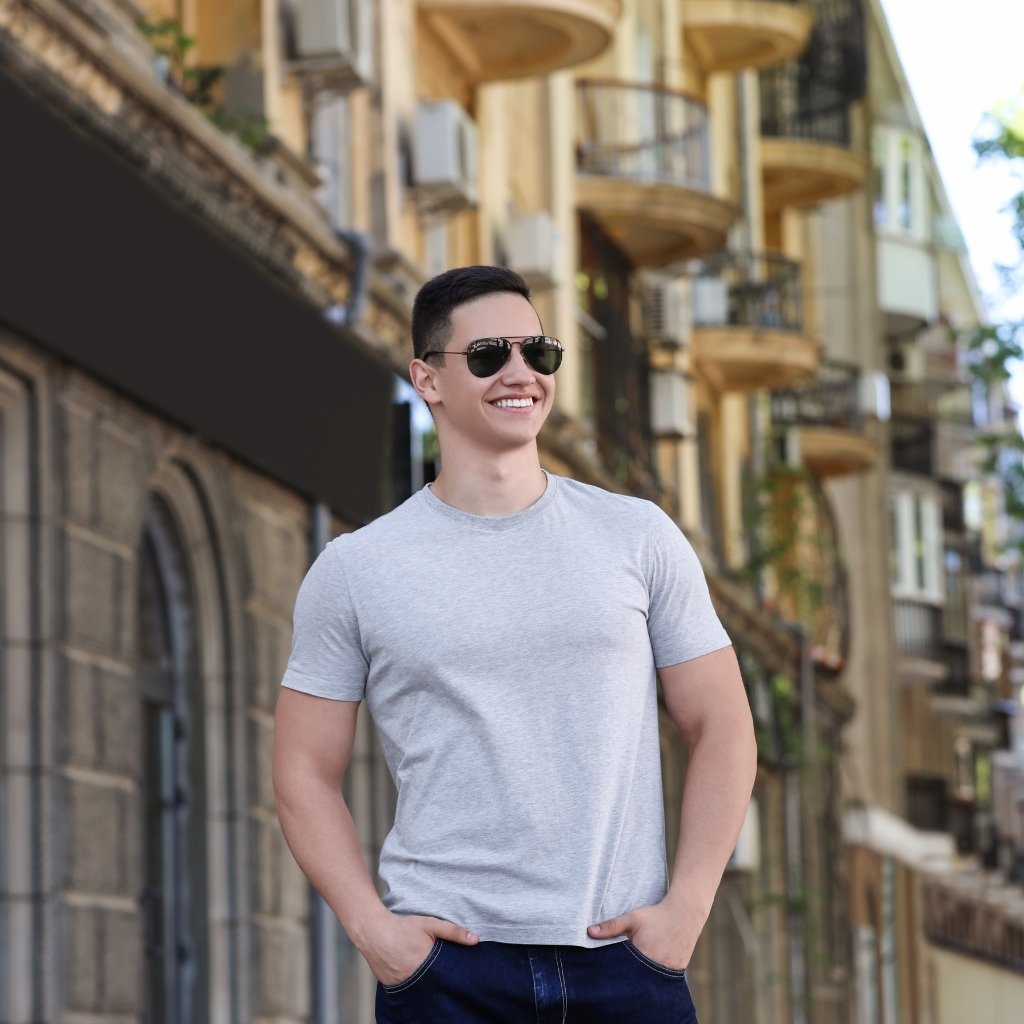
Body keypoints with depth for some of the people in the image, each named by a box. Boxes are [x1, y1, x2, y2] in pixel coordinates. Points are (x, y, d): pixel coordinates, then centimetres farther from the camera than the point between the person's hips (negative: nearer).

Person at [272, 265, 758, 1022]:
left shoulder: (638, 537, 6)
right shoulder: (354, 570, 4)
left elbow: (722, 730, 6)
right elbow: (306, 773, 6)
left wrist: (686, 907, -4)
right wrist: (370, 926, -7)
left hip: (624, 958, 1)